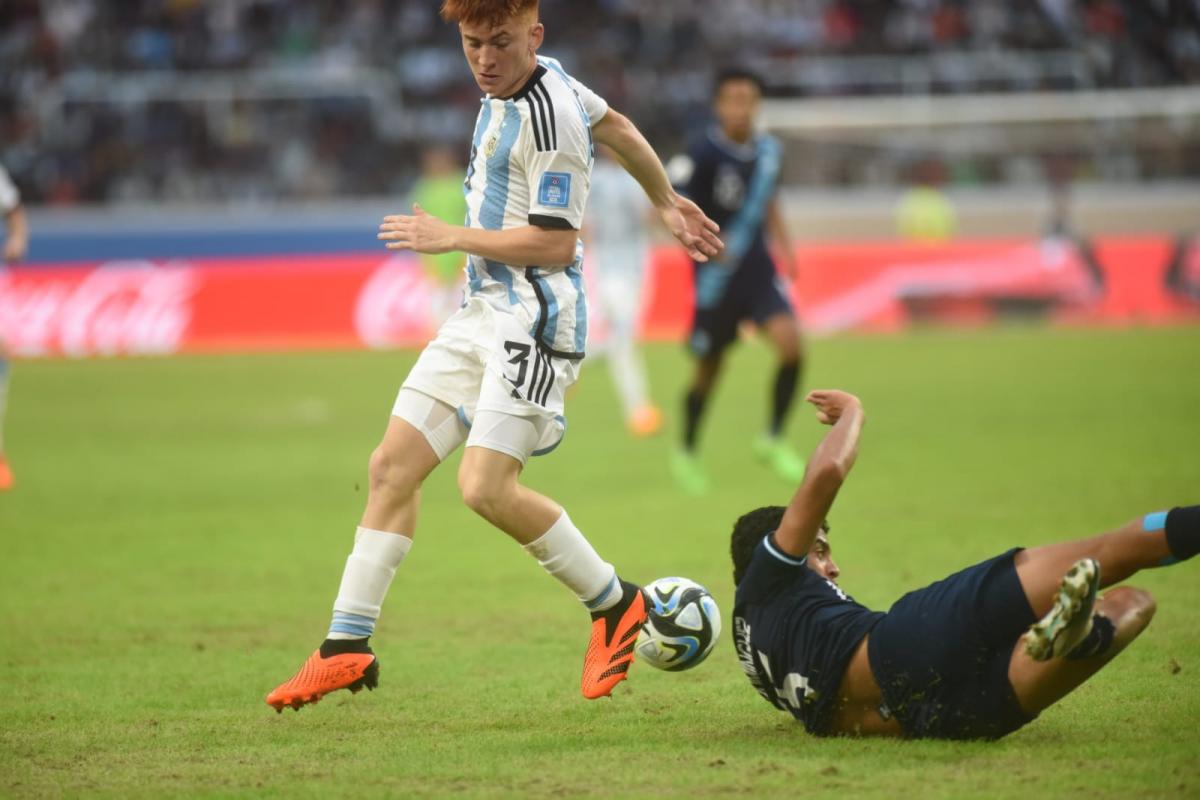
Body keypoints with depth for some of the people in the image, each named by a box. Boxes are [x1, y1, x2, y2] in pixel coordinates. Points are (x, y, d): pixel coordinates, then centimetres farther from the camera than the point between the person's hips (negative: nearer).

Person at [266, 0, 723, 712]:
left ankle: (614, 605, 0)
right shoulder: (531, 80, 10)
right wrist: (668, 204, 39)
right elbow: (618, 128, 26)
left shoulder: (545, 113, -18)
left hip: (534, 319, -10)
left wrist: (451, 237, -10)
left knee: (487, 487, -19)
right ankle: (348, 648, 8)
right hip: (483, 312, 10)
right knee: (393, 466, 4)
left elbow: (555, 244, -19)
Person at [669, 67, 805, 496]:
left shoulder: (767, 150, 3)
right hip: (716, 274, -4)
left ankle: (773, 440, 1)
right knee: (709, 367, 7)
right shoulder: (703, 155, -15)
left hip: (757, 267, 4)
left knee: (790, 344, -18)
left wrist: (783, 244, 10)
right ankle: (687, 452, 32)